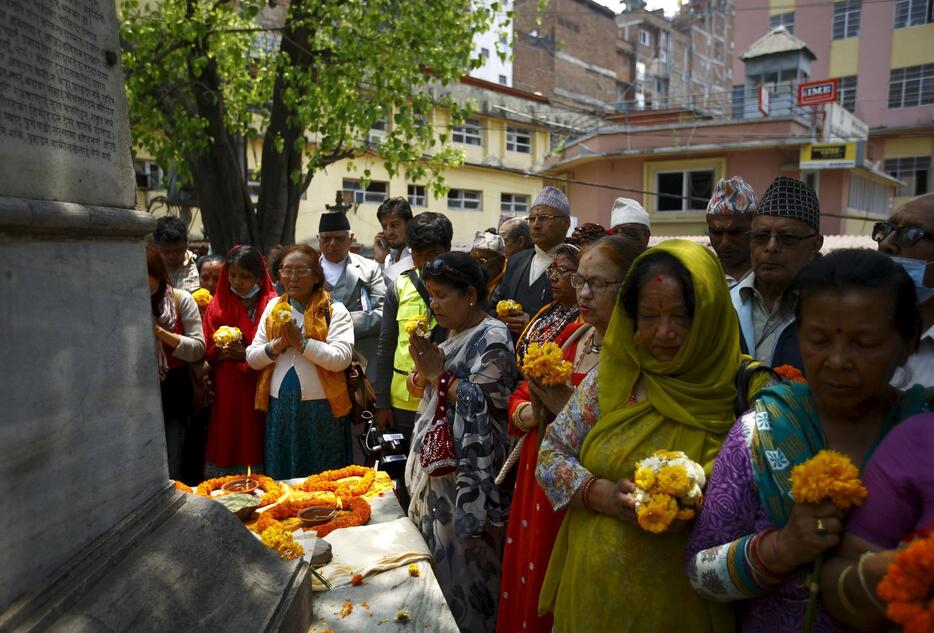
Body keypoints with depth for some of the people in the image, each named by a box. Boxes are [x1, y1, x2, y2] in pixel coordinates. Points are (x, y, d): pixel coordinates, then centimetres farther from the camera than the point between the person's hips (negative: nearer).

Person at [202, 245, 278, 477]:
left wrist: (247, 354, -16)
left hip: (260, 390, -2)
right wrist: (225, 352, -12)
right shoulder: (219, 305, 10)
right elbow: (209, 352, 7)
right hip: (227, 394, 2)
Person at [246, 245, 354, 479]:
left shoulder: (334, 310, -3)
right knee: (280, 481, 14)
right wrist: (278, 345, -9)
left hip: (322, 409, -4)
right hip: (280, 409, 4)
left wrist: (301, 341, -18)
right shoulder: (273, 307, 12)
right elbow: (252, 358, 8)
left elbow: (341, 358, -16)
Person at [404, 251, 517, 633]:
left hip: (467, 465, -9)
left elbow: (484, 404, -21)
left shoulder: (491, 338, -15)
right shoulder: (455, 333, 12)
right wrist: (424, 377, -1)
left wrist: (438, 374, -20)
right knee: (435, 543, 18)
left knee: (458, 552, 2)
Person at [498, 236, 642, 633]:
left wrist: (567, 406, -25)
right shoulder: (571, 334, 5)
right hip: (536, 491, 7)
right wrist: (534, 412, -9)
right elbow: (519, 398, 12)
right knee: (524, 595, 21)